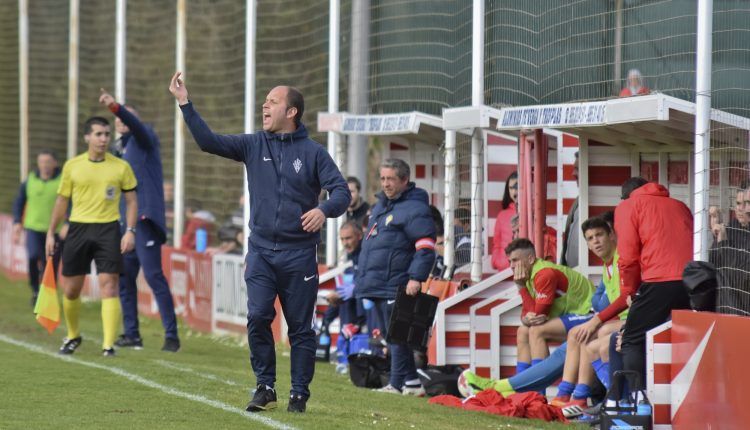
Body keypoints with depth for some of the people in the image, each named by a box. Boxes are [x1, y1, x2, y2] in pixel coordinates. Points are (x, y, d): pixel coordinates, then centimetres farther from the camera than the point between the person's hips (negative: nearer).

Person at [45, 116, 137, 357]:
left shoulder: (121, 167, 2)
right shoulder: (72, 166, 5)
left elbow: (131, 201, 6)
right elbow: (62, 201, 12)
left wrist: (130, 231, -6)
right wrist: (51, 233, 8)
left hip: (108, 229, -2)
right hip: (78, 229, 2)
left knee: (109, 286, -12)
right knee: (70, 290, 5)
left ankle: (108, 345, -13)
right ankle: (73, 336, 29)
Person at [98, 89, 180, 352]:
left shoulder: (144, 140, -1)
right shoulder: (121, 150, 20)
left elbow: (136, 125, -24)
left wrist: (115, 107, -40)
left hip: (145, 218, -9)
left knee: (153, 275, -13)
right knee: (124, 277, 9)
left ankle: (171, 335, -13)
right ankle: (131, 334, 16)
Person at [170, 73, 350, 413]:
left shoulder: (313, 152, 0)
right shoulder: (253, 146, 8)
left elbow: (341, 191, -6)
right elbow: (208, 141, -1)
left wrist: (325, 210, -27)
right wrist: (184, 104, -9)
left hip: (299, 254, -2)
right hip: (261, 250, 2)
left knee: (300, 327, 2)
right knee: (258, 318, -10)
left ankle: (300, 394, 11)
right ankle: (265, 387, 2)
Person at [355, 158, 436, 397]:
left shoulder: (415, 209, -10)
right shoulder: (381, 206, 20)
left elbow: (426, 248, -16)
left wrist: (416, 278, -25)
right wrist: (363, 277, 26)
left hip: (396, 287, -10)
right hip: (377, 286, 10)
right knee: (390, 335, 11)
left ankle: (399, 383, -9)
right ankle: (410, 381, 16)